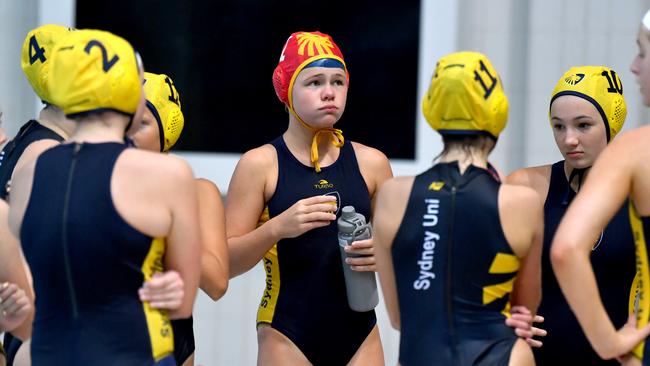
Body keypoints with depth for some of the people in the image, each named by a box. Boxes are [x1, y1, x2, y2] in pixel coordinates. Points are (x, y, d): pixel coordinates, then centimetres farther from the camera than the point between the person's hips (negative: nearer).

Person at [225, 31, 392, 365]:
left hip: (359, 336, 3)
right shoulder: (260, 165, -2)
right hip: (288, 337, -3)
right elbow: (225, 262, -5)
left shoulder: (370, 163, 6)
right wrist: (277, 227, -21)